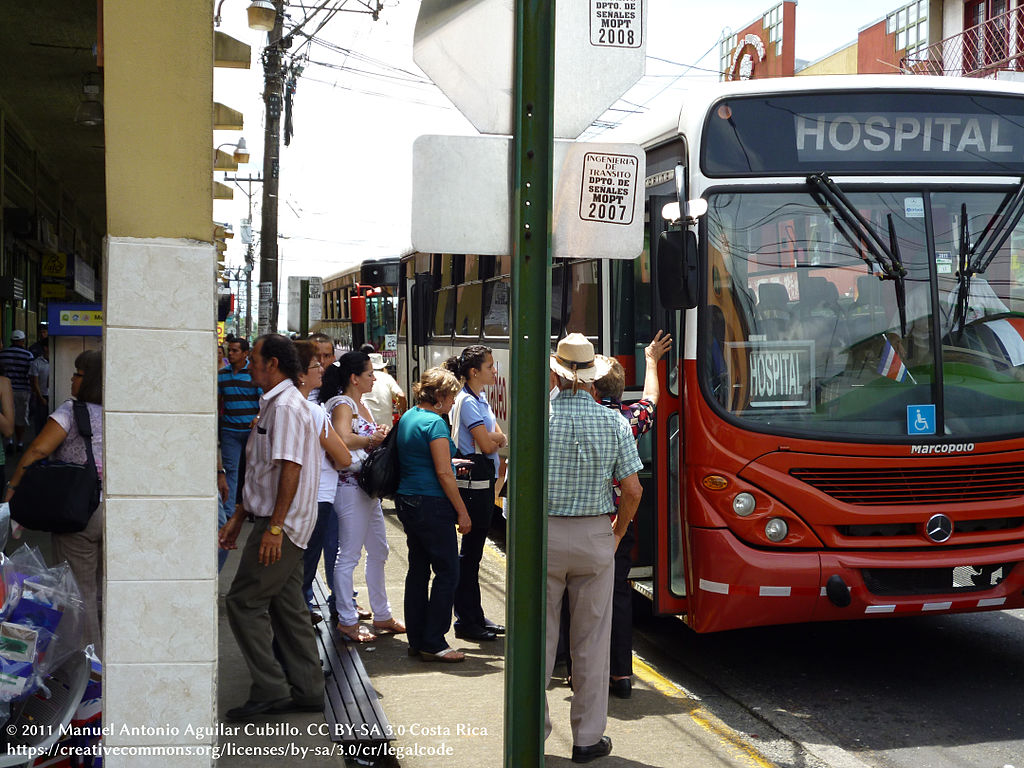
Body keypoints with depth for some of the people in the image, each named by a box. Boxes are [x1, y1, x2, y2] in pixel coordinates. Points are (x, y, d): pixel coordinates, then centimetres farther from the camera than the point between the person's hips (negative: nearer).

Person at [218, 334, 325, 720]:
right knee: (287, 605, 12)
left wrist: (274, 528, -25)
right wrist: (238, 517, 22)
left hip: (281, 526, -10)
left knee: (243, 602, -8)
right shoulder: (274, 404, 19)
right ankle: (306, 691, 17)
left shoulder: (285, 406, -15)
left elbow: (290, 470, -23)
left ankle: (270, 691, -4)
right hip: (285, 527, 10)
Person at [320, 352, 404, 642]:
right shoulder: (342, 405, -13)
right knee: (349, 556, -3)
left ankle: (382, 615, 27)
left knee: (379, 551, 16)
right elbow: (344, 439, -32)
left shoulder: (361, 405, 16)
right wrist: (372, 439, -16)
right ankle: (347, 620, 5)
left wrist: (381, 438, 4)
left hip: (368, 487, 10)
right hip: (350, 486, -10)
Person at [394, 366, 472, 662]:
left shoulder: (407, 417, 12)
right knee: (447, 572, -3)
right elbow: (443, 474, -17)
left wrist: (452, 464, 25)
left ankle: (417, 640, 18)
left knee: (418, 569, 13)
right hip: (431, 505, -10)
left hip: (407, 502, 10)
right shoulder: (434, 423, -15)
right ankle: (433, 643, -1)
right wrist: (462, 512, -12)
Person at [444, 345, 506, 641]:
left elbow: (501, 438, 11)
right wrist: (496, 439, 0)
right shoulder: (467, 401, -15)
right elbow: (487, 445, -20)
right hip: (473, 485, -10)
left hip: (484, 483, 10)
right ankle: (465, 621, 4)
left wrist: (494, 438, -11)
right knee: (470, 551, -3)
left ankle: (475, 617, 22)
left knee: (474, 550, 14)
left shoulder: (480, 400, 15)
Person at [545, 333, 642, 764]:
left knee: (539, 636, 11)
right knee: (591, 640, 9)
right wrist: (617, 531, 12)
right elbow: (632, 490, -4)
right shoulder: (614, 423, -5)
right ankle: (588, 739, 15)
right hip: (595, 537, 1)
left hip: (542, 534, 0)